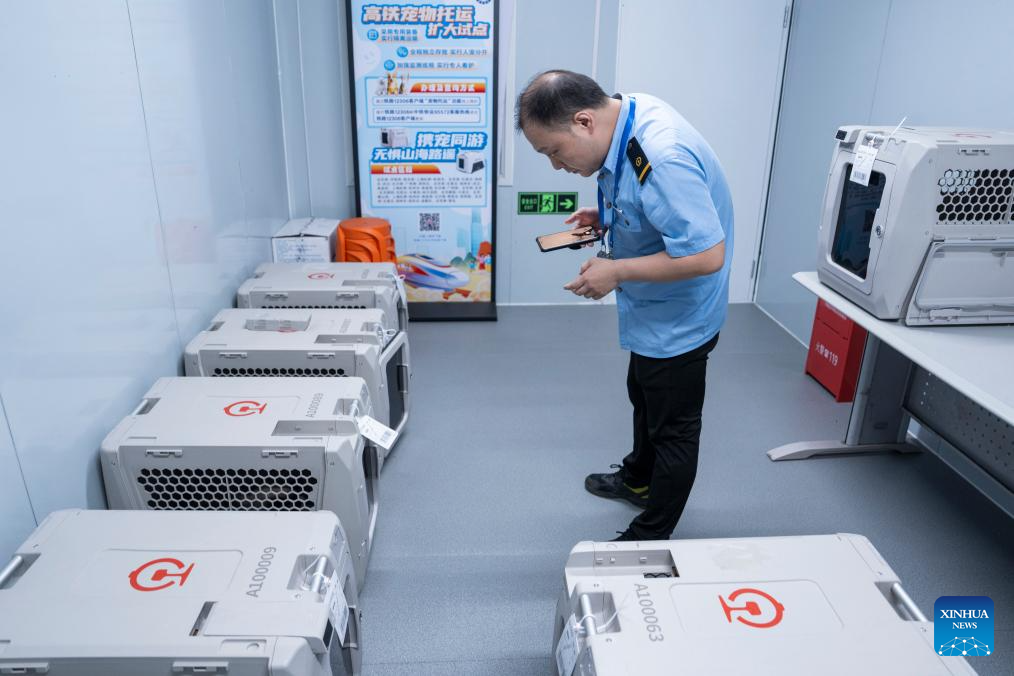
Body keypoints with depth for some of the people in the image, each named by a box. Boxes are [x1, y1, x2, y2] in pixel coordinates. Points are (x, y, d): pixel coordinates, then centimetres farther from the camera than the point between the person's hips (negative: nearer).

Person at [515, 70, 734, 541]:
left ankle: (650, 539, 28)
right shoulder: (627, 113, -5)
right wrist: (606, 218, -3)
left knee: (672, 427, 9)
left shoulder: (661, 159, -35)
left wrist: (617, 271, -27)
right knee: (643, 398, 29)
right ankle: (638, 480, 54)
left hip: (676, 318, -10)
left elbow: (706, 255, -35)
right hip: (654, 310, 10)